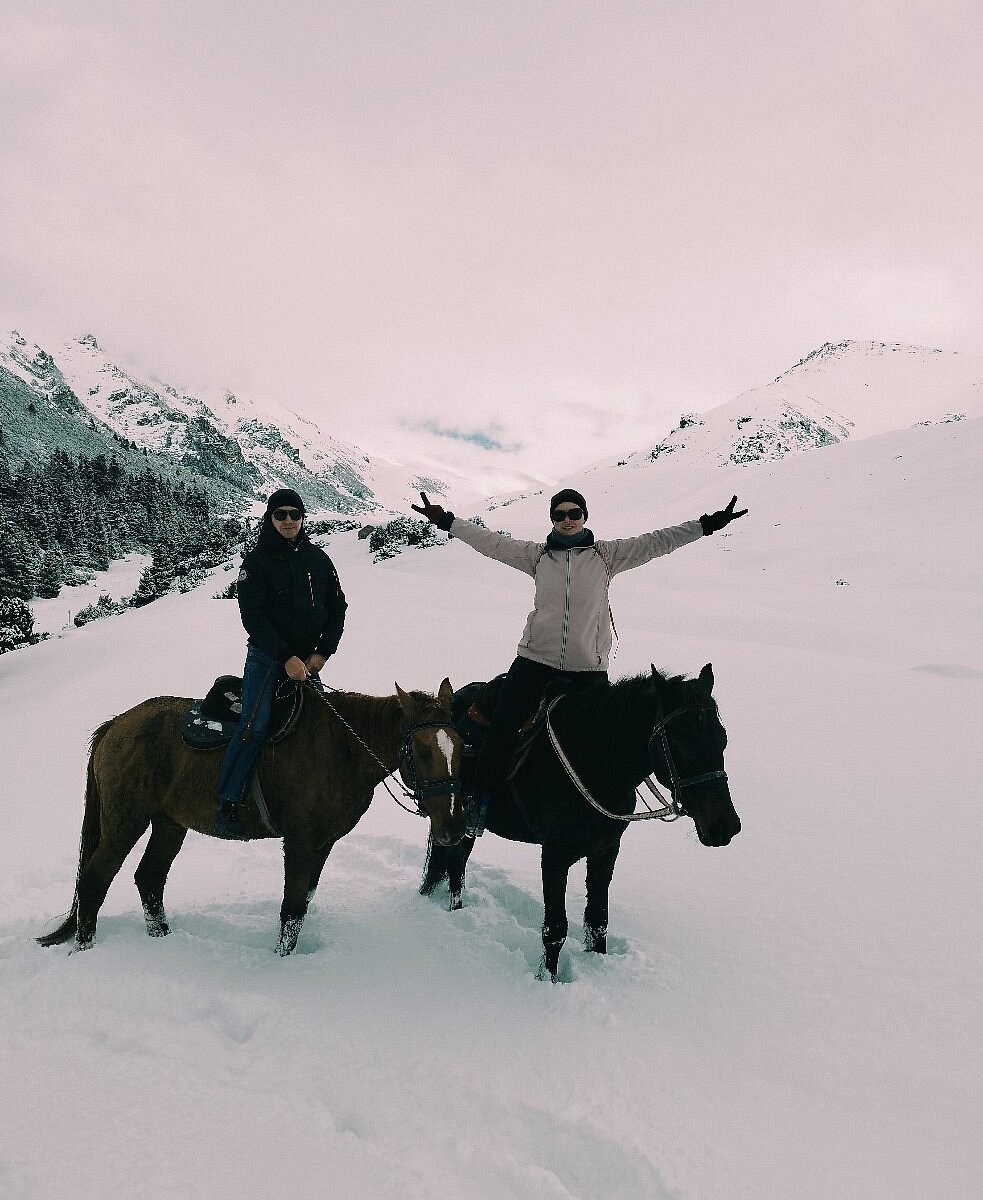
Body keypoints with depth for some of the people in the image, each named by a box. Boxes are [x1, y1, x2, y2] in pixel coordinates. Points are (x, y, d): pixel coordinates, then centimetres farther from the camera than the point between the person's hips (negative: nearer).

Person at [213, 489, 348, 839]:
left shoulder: (318, 558, 7)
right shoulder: (257, 561, -5)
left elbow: (337, 607, 8)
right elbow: (253, 616, -12)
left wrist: (322, 653, -4)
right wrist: (286, 658, -18)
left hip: (309, 661, 5)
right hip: (267, 658, -4)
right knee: (255, 725, -20)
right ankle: (227, 805, -16)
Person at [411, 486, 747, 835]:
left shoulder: (607, 555, 6)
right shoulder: (537, 555, 8)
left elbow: (655, 543, 2)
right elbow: (492, 543, 8)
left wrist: (706, 525, -4)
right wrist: (446, 521, 4)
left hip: (588, 667, 0)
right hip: (535, 660, 0)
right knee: (502, 727, -7)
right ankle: (481, 799, 5)